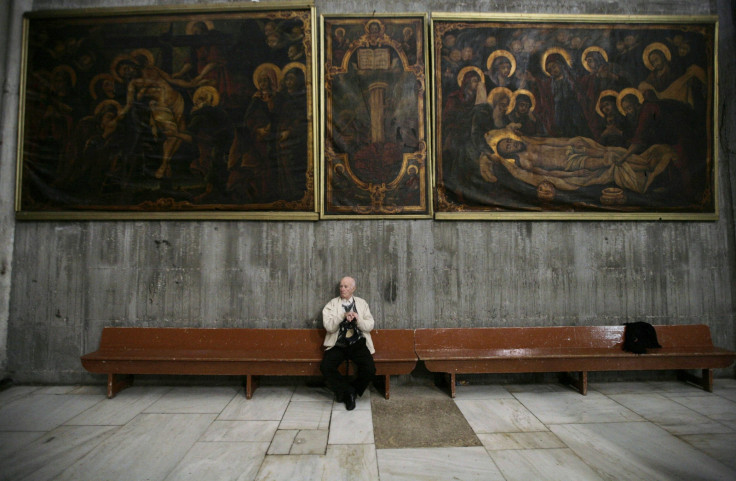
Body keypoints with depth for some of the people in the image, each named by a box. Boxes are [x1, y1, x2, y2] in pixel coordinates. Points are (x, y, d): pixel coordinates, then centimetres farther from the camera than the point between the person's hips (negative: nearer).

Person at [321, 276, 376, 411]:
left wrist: (358, 319, -15)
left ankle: (345, 391, 6)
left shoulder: (362, 303, 10)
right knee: (325, 367, -25)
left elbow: (370, 326, 3)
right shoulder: (332, 304, 5)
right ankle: (349, 391, 0)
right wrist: (343, 316, -21)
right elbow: (329, 327, -7)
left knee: (370, 369, -22)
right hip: (338, 344, 0)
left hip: (358, 344, 0)